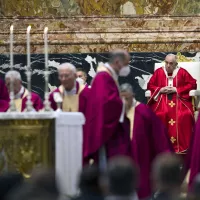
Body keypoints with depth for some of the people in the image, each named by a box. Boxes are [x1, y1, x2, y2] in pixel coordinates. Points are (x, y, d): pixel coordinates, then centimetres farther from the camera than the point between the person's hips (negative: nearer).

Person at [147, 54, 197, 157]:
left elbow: (193, 84, 2)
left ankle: (182, 145, -23)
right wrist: (161, 89, -6)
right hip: (162, 98, 1)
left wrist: (176, 89, -8)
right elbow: (150, 85, 13)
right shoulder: (159, 72, 8)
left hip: (179, 98, -1)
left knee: (185, 115, -32)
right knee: (159, 114, -33)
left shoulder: (182, 72, 4)